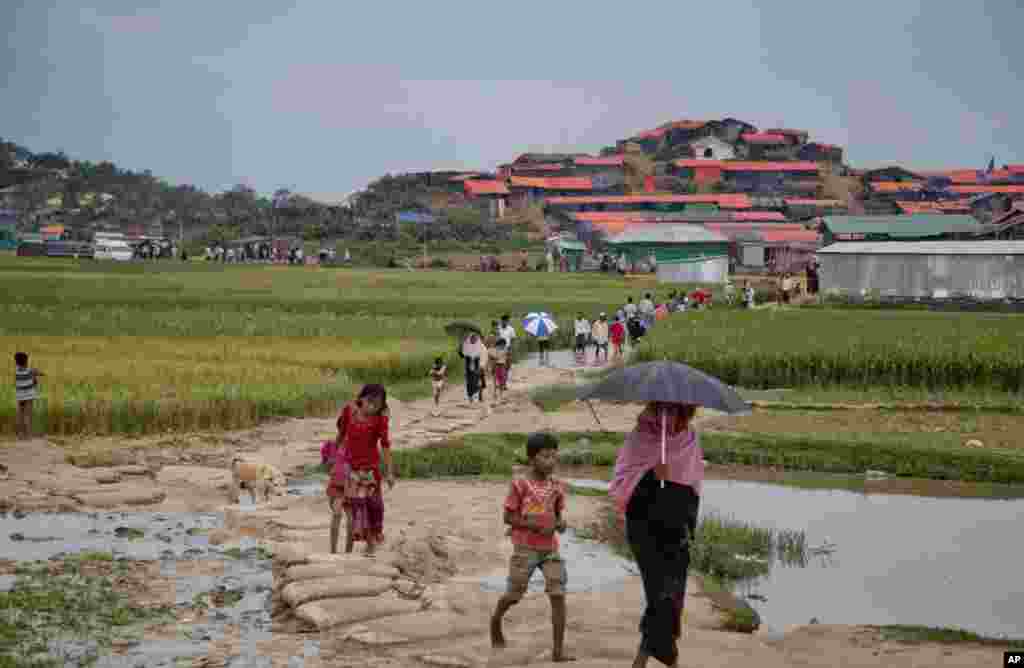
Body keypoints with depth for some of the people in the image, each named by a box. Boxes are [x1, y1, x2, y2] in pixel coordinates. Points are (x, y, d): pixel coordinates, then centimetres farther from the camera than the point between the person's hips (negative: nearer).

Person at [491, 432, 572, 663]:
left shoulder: (557, 487, 4)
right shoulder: (520, 485, -10)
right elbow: (508, 517, -8)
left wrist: (560, 524, -7)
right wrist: (535, 526, -18)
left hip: (550, 548, 4)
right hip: (525, 548, -4)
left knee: (559, 596, -8)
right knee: (514, 595, 4)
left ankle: (558, 650, -5)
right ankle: (496, 620, 38)